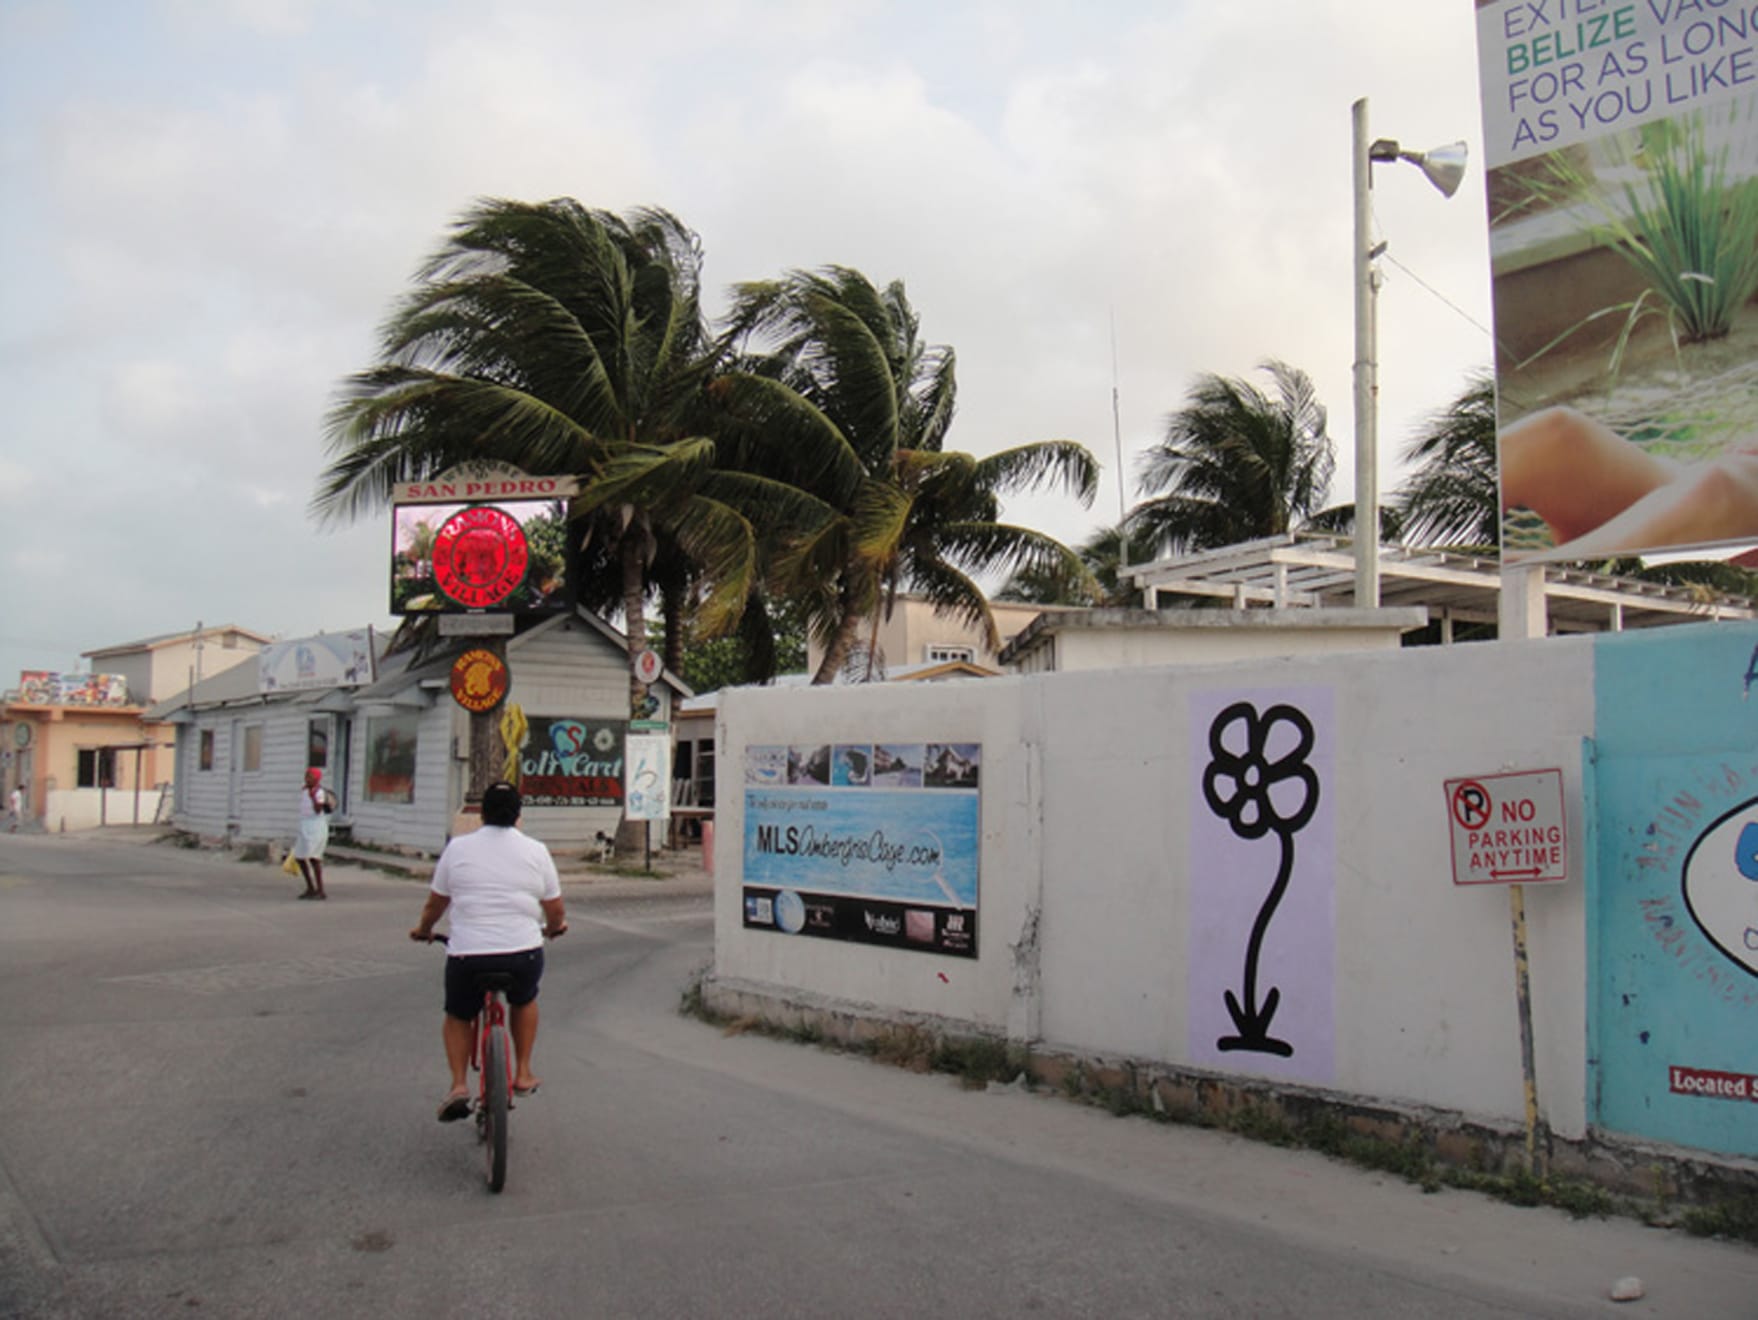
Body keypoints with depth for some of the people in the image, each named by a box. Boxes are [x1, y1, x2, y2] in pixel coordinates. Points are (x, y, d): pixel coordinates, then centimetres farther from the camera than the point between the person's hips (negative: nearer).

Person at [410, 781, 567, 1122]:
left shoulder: (458, 848, 4)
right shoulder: (536, 851, 5)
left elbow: (435, 902, 13)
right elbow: (554, 909, 11)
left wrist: (423, 929, 34)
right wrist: (555, 927, 33)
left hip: (468, 955, 0)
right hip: (523, 954, 0)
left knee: (458, 1016, 24)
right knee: (524, 1000, 31)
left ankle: (458, 1084, 8)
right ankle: (522, 1074, 28)